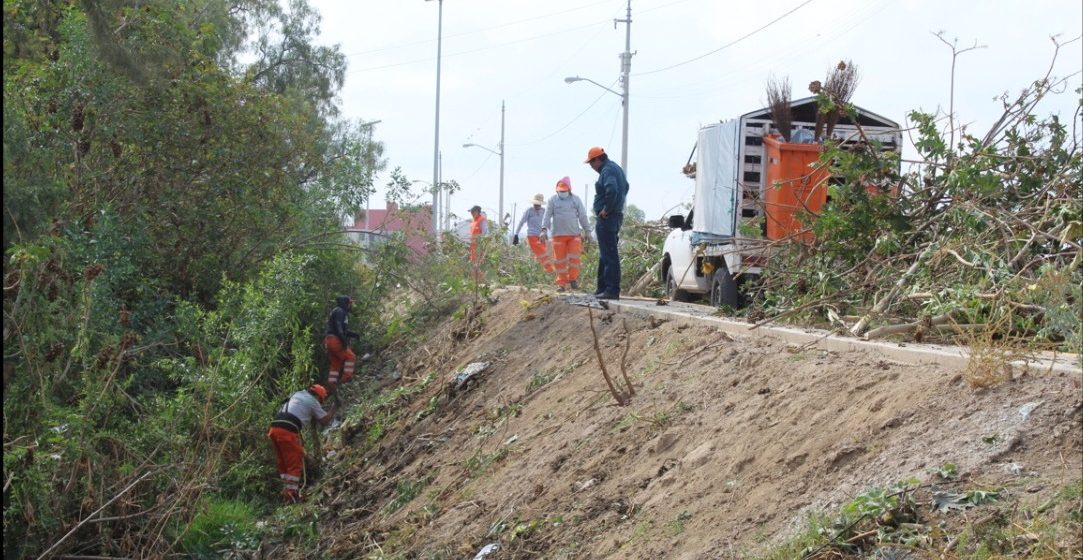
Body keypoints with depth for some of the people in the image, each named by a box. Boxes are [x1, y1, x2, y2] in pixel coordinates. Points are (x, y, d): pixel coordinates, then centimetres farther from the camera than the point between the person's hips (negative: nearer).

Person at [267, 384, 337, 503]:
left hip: (274, 429, 8)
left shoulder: (296, 395, 26)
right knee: (295, 464, -1)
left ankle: (286, 491, 21)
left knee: (283, 464, 16)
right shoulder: (312, 401, 6)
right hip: (288, 431, -8)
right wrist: (334, 408, 24)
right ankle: (291, 494, -4)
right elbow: (324, 421, 11)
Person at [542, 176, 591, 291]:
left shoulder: (576, 200, 9)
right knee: (560, 260, -1)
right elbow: (547, 216, -1)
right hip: (558, 235, 0)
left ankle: (573, 279, 8)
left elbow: (583, 216, 10)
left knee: (574, 258, -7)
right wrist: (544, 230, -14)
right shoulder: (553, 200, 6)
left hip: (574, 234, 0)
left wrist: (587, 231, 6)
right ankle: (561, 283, 5)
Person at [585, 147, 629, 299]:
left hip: (607, 218, -11)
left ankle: (612, 290, -11)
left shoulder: (607, 170, -15)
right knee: (606, 254, 16)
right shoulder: (616, 168, 18)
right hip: (616, 216, 11)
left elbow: (611, 190, -31)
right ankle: (603, 288, 21)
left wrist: (606, 210, -20)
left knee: (609, 255, -10)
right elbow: (625, 187, 31)